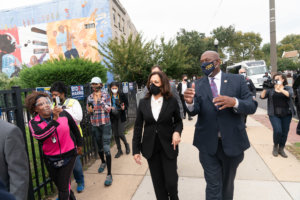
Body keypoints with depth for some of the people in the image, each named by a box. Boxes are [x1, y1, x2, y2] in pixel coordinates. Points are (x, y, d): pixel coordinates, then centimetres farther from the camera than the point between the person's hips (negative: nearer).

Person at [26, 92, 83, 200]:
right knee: (58, 182, 22)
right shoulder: (33, 123, -11)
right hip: (50, 158, 3)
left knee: (63, 185, 0)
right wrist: (54, 119, -40)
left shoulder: (63, 113, -12)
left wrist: (79, 144, 12)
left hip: (68, 154, -2)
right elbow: (39, 135, -33)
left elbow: (75, 128, 3)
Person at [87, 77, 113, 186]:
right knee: (99, 147, 18)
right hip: (94, 125, 4)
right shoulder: (90, 97, 6)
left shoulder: (106, 95, -4)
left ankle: (109, 174, -2)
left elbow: (108, 110, -11)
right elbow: (90, 112, 13)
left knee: (106, 148, -9)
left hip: (105, 124, -4)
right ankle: (103, 162, 46)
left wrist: (100, 99, -18)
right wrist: (90, 110, -10)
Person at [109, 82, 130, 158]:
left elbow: (127, 104, 1)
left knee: (120, 134, -7)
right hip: (113, 117, 3)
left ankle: (126, 144, 25)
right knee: (115, 135, 9)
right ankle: (119, 150, 25)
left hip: (120, 117, -3)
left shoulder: (122, 95, -3)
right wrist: (110, 108, -12)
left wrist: (124, 107, -21)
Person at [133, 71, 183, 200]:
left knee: (171, 181, 5)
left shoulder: (172, 101, -6)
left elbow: (178, 121, 7)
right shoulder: (143, 103, -1)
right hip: (150, 148, 2)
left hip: (168, 147, -1)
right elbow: (138, 127, 2)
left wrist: (177, 131, -16)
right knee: (158, 182, 12)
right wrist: (136, 149, 0)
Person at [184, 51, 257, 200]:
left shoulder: (237, 80, -1)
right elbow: (194, 111, -9)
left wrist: (234, 102, -27)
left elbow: (252, 106, -6)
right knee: (213, 187, 8)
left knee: (227, 184, 23)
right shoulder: (198, 85, 0)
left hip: (232, 142, 1)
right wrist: (190, 102, -32)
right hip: (208, 144, 0)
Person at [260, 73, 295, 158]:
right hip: (274, 114, -1)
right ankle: (275, 146, 12)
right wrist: (265, 89, -20)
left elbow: (290, 94, -14)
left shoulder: (288, 88, 7)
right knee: (277, 131, -14)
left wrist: (280, 90, -30)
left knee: (285, 132, 4)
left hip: (286, 114, 2)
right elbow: (262, 96, -4)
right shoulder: (270, 89, 7)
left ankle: (281, 149, 23)